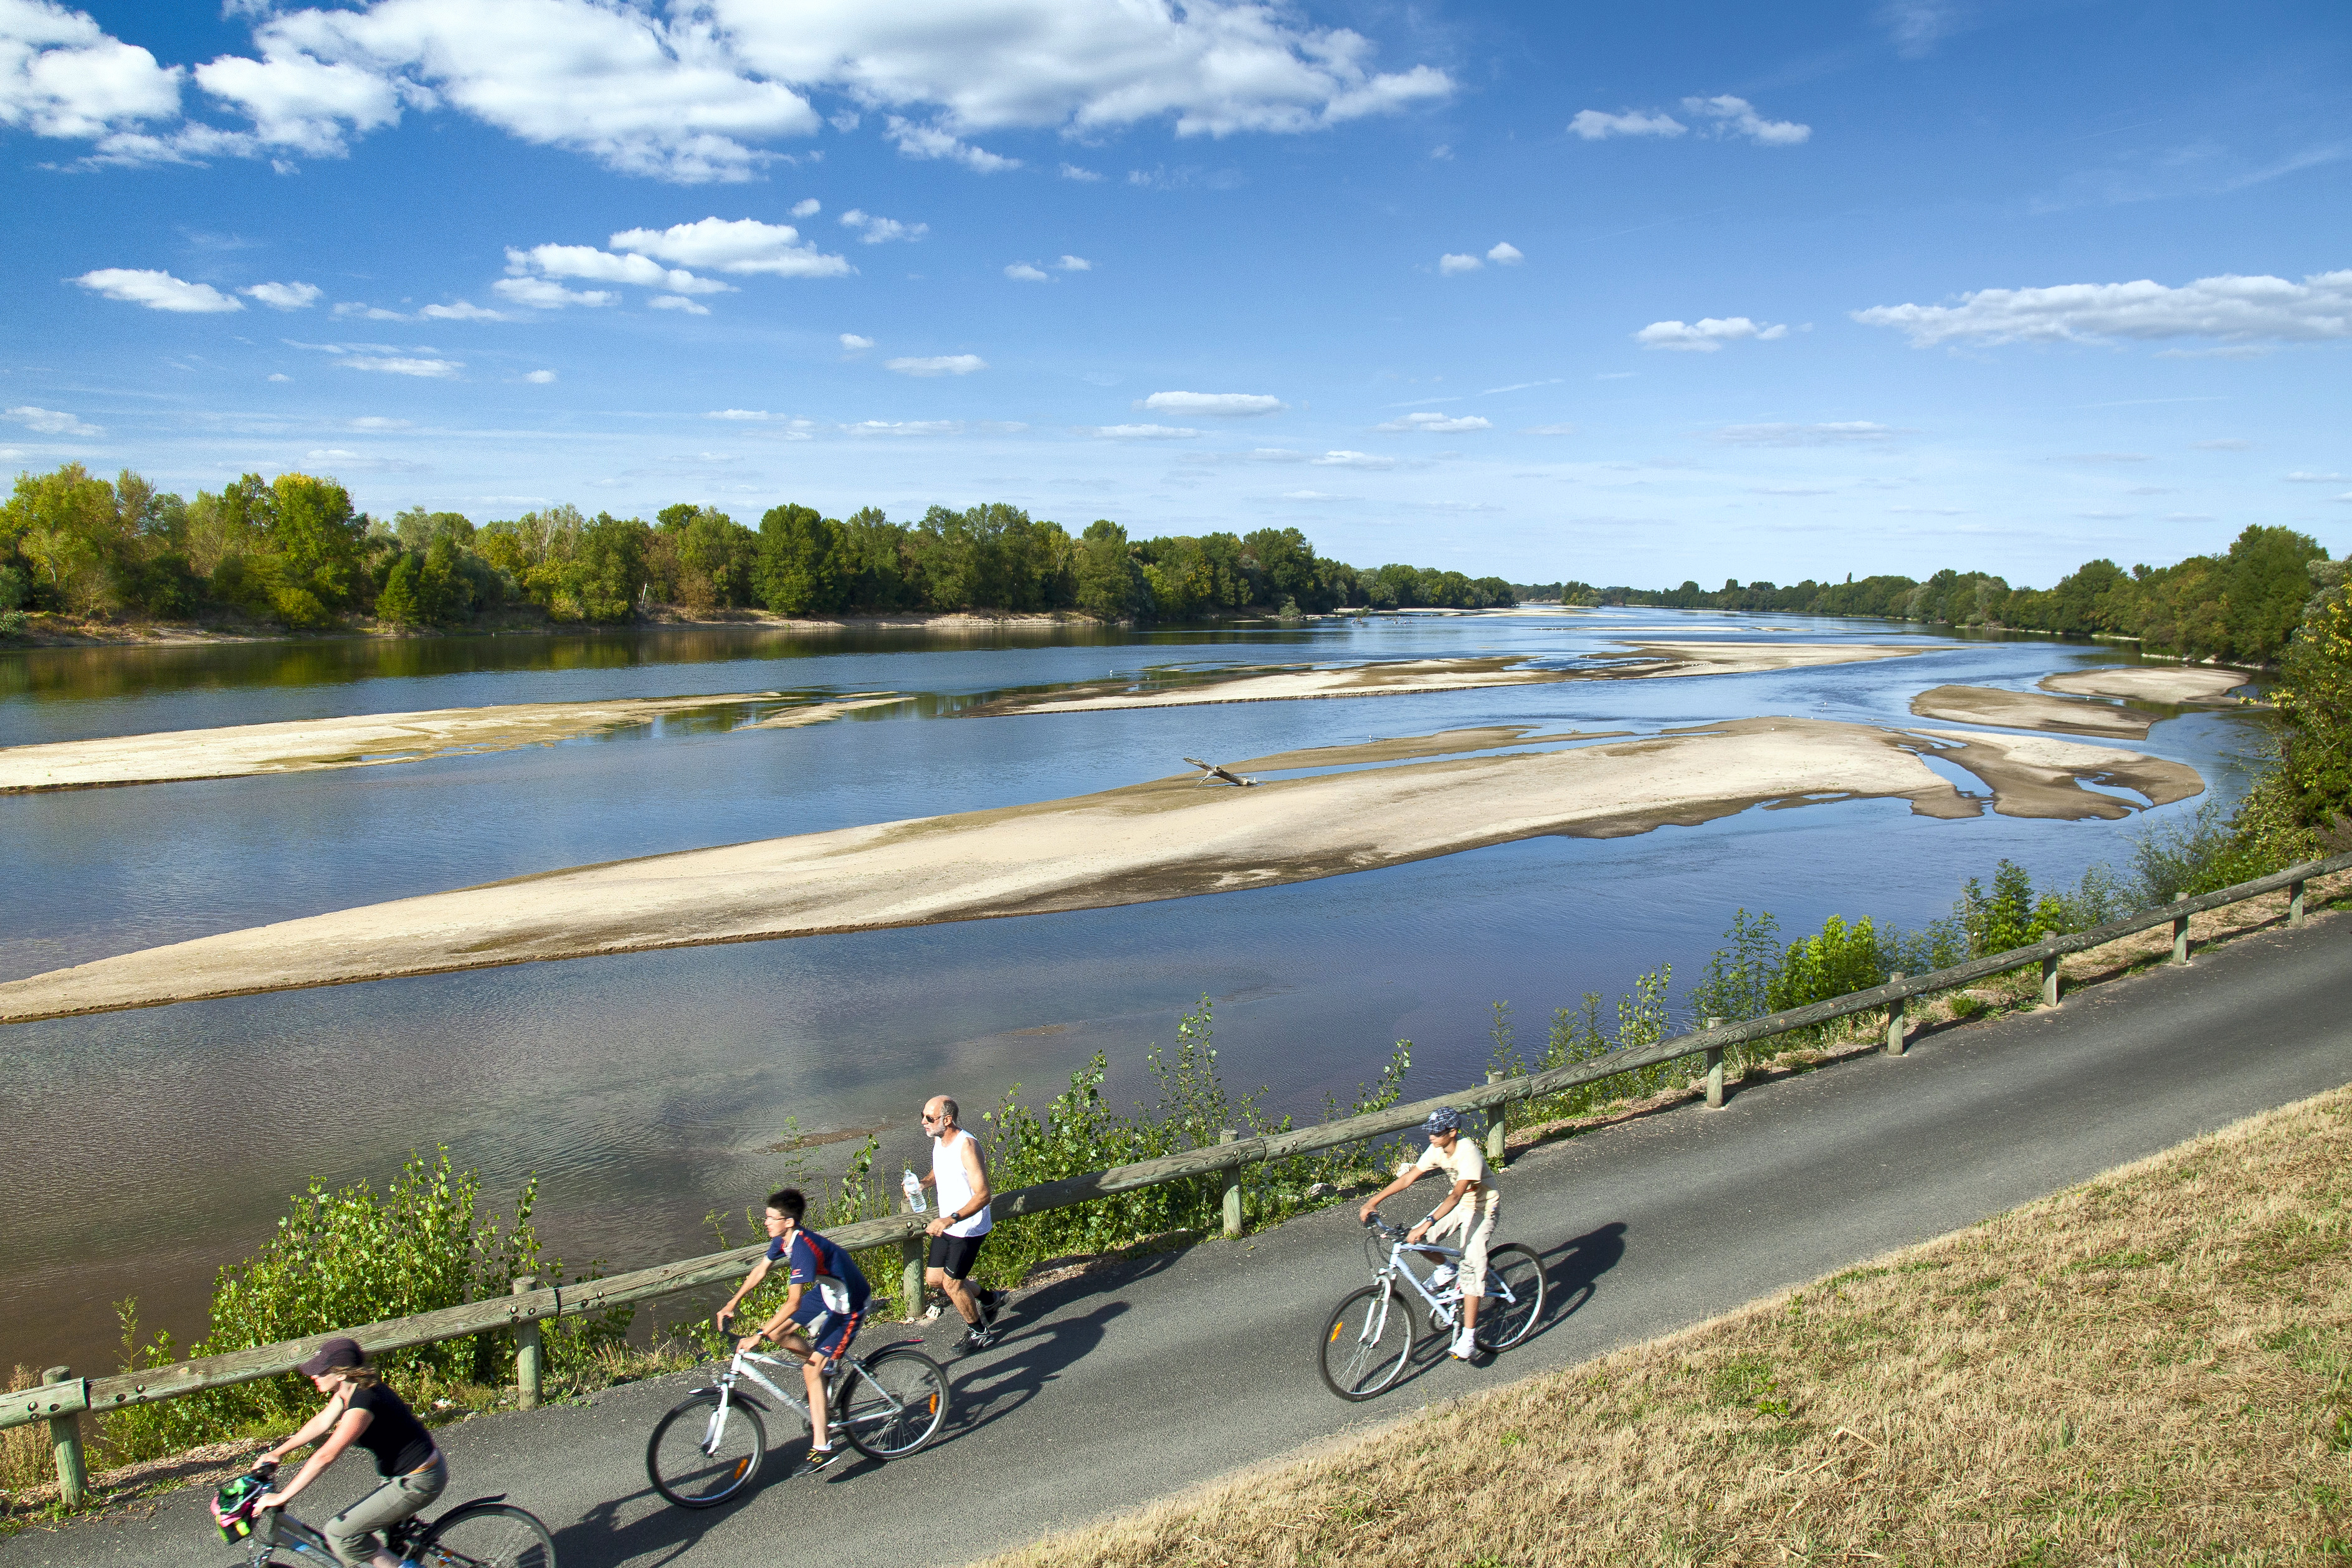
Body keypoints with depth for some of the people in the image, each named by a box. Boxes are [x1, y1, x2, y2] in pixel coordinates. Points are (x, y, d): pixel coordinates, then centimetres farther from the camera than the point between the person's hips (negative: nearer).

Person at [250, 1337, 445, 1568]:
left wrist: (281, 1497, -23)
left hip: (417, 1483, -10)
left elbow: (326, 1456, -28)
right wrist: (277, 1453, 11)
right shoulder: (351, 1389, 2)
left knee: (339, 1532, -6)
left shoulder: (363, 1403, -26)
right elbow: (321, 1423, 12)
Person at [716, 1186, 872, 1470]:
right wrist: (732, 1304, 6)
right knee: (779, 1333, 5)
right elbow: (760, 1270, 10)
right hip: (828, 1294, 9)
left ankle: (823, 1446, -8)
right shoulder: (783, 1240, -5)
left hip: (849, 1306, -9)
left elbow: (793, 1302, -36)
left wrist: (759, 1336, -35)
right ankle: (824, 1371, 25)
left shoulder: (803, 1250, -33)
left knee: (811, 1370, -13)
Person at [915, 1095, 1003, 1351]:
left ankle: (979, 1333, 25)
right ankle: (986, 1299, 37)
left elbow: (982, 1195, -29)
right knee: (933, 1279, 15)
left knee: (951, 1283, 1)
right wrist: (924, 1183, -4)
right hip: (947, 1225, 8)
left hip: (969, 1228, -8)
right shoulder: (938, 1139, -1)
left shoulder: (967, 1146, -28)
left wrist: (951, 1219, -39)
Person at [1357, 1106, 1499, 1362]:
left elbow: (1456, 1196, -40)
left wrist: (1427, 1225, -50)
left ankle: (1468, 1336, -16)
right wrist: (1373, 1202, -14)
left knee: (1471, 1264, -20)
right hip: (1458, 1203, 7)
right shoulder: (1437, 1150, -10)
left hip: (1482, 1208, -7)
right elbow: (1408, 1178, -8)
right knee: (1418, 1240, -10)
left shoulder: (1468, 1153, -31)